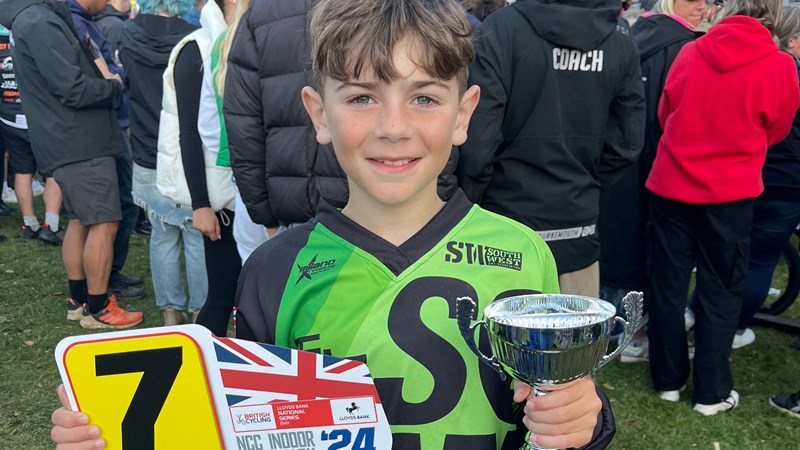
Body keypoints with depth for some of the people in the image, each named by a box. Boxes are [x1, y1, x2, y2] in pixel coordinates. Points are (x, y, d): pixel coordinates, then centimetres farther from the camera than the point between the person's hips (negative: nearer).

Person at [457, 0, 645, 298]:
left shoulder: (502, 29, -13)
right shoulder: (623, 47, 0)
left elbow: (476, 141, -16)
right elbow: (625, 145, 4)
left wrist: (463, 205, -1)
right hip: (578, 234, 4)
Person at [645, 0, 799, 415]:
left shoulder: (689, 53, -1)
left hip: (670, 184, 3)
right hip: (729, 193, -2)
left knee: (667, 284, 12)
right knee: (721, 290, 10)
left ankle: (667, 379, 24)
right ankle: (711, 391, 18)